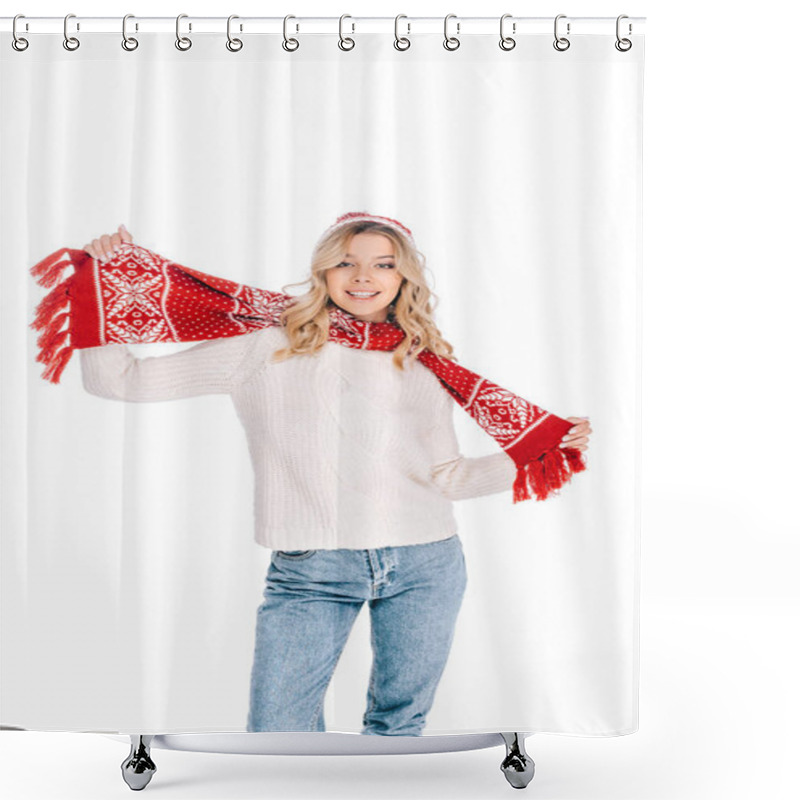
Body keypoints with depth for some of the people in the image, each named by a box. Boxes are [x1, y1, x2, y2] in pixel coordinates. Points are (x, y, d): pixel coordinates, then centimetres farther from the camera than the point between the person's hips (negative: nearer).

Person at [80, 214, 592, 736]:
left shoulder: (425, 365, 9)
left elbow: (445, 476, 10)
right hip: (310, 573, -2)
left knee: (399, 726, 13)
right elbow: (119, 380, 2)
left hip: (424, 566, 2)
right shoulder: (265, 349, 2)